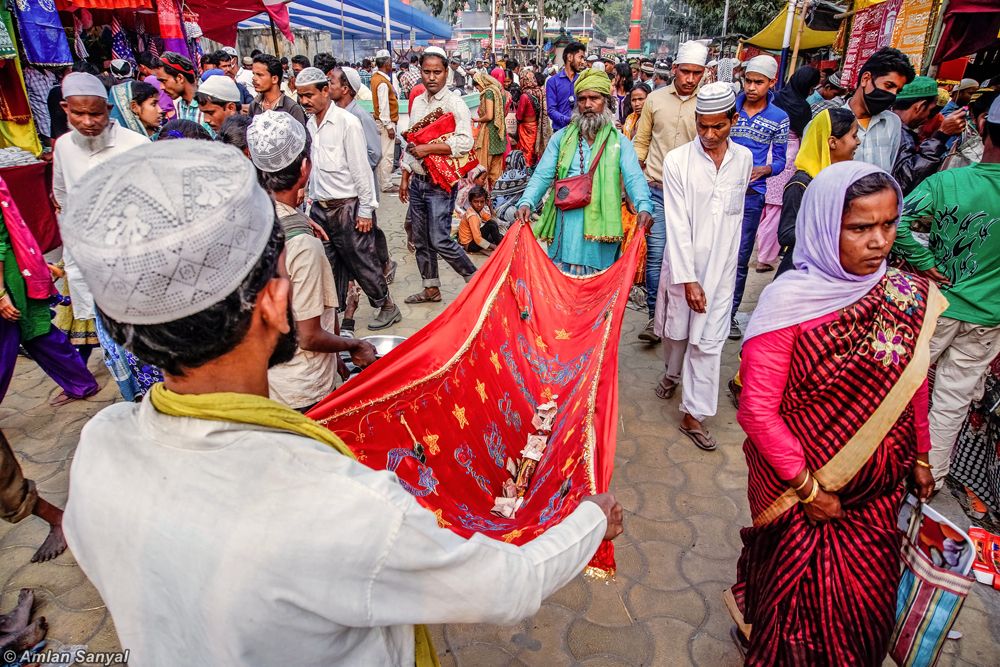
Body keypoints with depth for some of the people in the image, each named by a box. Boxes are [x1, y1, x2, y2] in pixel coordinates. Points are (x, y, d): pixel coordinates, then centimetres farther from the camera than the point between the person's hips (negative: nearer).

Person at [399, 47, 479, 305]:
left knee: (440, 241, -11)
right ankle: (431, 289, 26)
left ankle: (475, 279, 8)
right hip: (417, 181, 7)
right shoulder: (417, 102, 12)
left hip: (441, 183, -7)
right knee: (421, 240, 12)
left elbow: (465, 142, -22)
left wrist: (428, 148, -20)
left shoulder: (455, 104, -9)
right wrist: (405, 178, 17)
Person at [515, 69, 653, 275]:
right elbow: (543, 175, 4)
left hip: (601, 229, -1)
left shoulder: (620, 142, 7)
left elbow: (634, 179, -6)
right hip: (565, 227, 1)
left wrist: (644, 208, -25)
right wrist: (527, 202, -14)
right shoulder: (561, 137, 11)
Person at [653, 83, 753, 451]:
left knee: (708, 341, 2)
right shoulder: (677, 160, -11)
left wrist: (726, 259, 11)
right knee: (676, 329, 16)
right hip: (683, 264, -2)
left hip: (721, 266, 2)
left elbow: (736, 213, 11)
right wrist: (688, 279, -17)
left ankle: (693, 415, 11)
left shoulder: (744, 158, 0)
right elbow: (678, 224, -14)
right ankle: (672, 373, 46)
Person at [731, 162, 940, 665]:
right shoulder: (789, 302, -23)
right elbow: (757, 410, -21)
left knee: (867, 599, 22)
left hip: (876, 489, 5)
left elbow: (912, 386, 8)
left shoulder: (905, 295, -6)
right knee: (804, 598, 17)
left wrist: (919, 457, 14)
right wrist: (806, 487, -15)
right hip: (797, 485, -4)